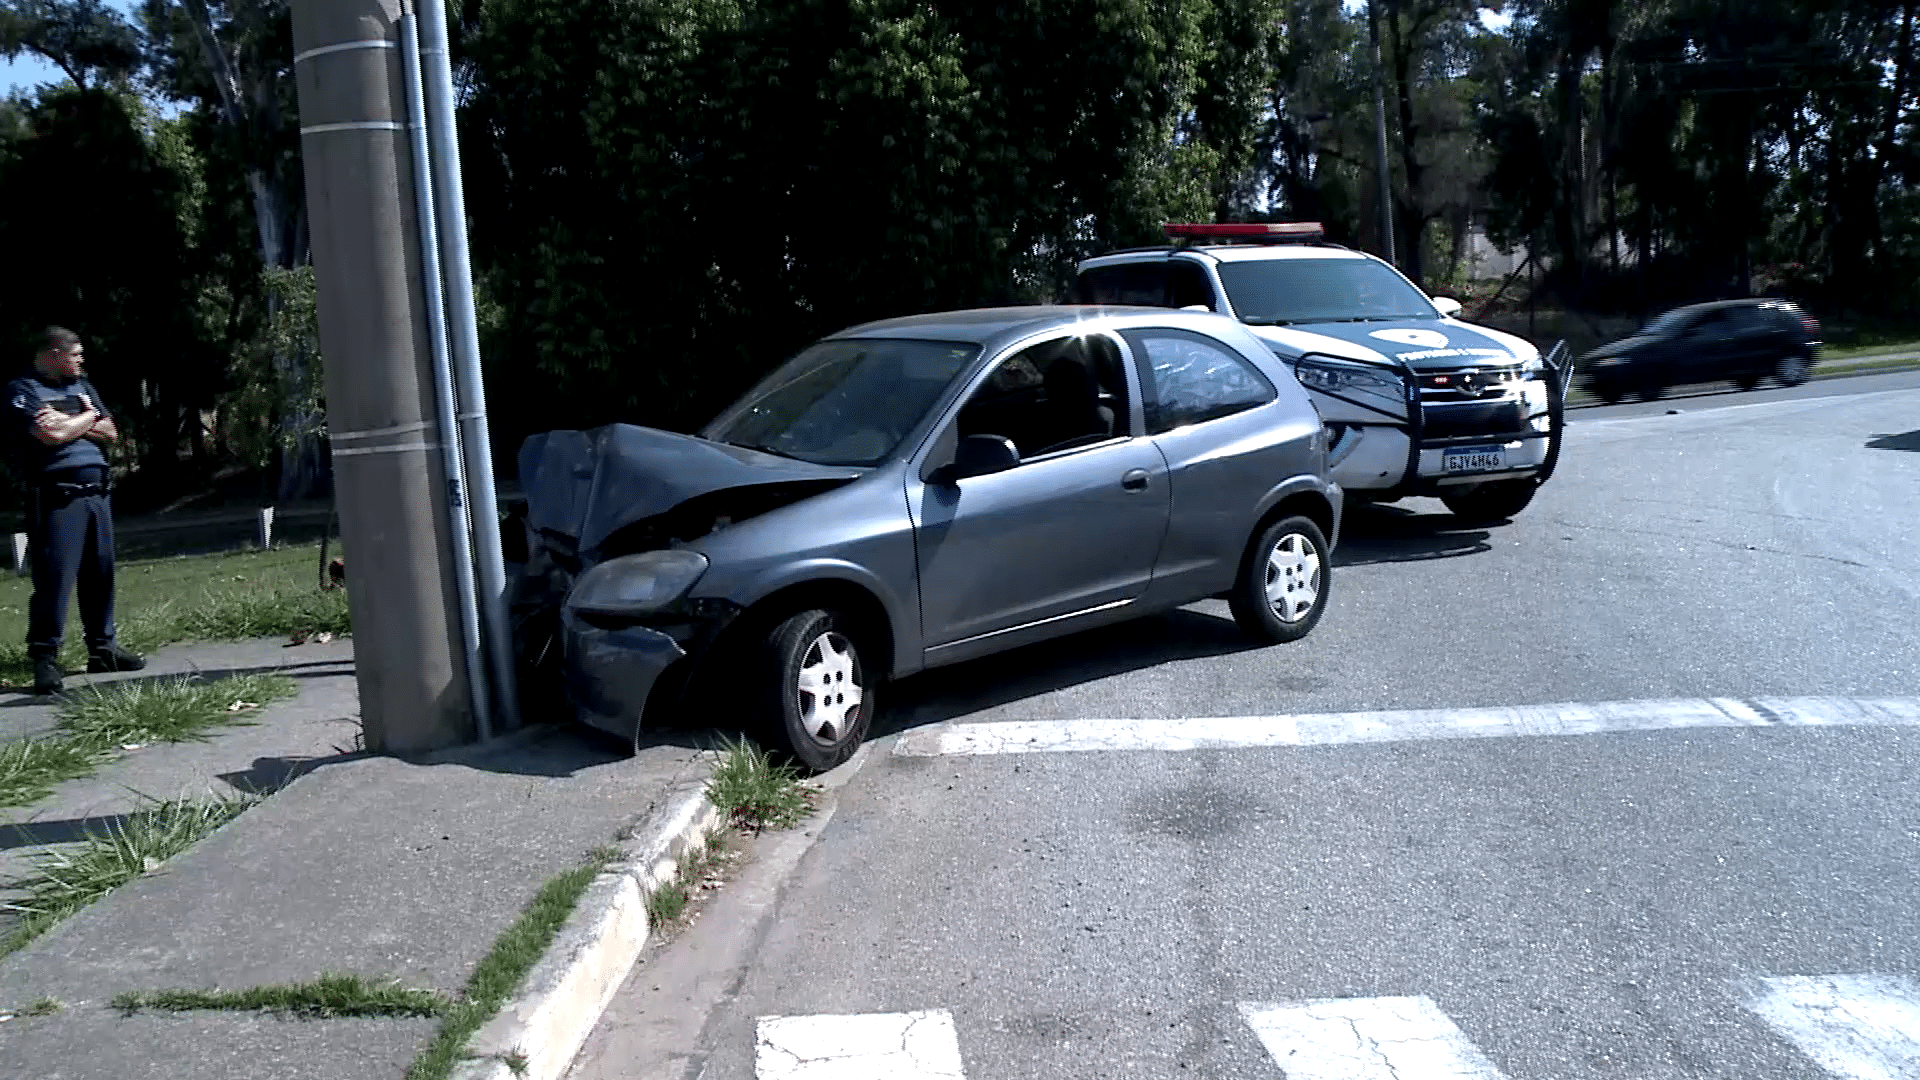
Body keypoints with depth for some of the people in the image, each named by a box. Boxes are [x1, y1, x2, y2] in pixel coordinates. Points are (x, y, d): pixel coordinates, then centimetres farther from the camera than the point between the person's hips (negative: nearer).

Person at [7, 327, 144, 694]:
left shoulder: (81, 385, 18)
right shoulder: (22, 390, -3)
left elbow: (110, 433, 11)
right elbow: (52, 435, -16)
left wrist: (69, 422, -5)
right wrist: (88, 417, 0)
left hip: (97, 493, 7)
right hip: (56, 497, -7)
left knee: (101, 573, 9)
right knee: (55, 577, -9)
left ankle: (102, 647, 18)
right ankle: (44, 657, -4)